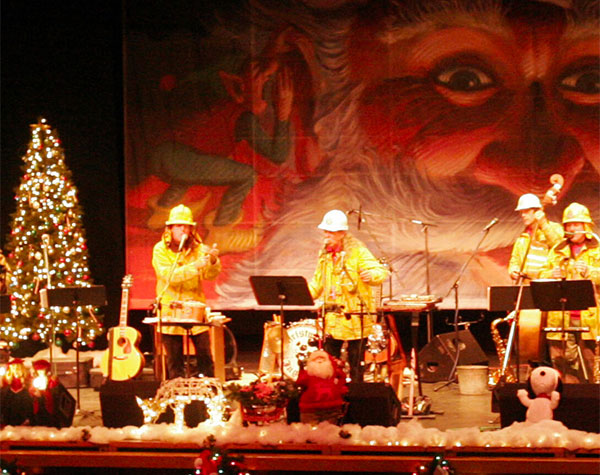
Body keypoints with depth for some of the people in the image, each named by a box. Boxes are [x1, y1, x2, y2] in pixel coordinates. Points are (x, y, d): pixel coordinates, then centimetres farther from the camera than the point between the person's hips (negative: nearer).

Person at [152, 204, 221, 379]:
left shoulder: (198, 248, 4)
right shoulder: (160, 250, -3)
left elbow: (211, 275, -7)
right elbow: (169, 276, -19)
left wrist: (213, 261, -30)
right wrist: (196, 266, -30)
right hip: (170, 311, -1)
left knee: (205, 357, -1)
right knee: (174, 361, 4)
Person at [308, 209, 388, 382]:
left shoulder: (358, 251, -10)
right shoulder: (325, 254, 11)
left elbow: (380, 272, -20)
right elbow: (317, 283, 22)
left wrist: (371, 275, -43)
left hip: (355, 318, -6)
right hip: (332, 318, 6)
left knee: (355, 364, 2)